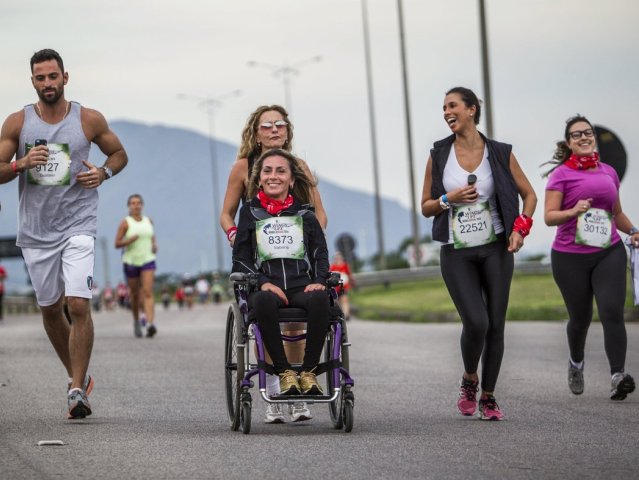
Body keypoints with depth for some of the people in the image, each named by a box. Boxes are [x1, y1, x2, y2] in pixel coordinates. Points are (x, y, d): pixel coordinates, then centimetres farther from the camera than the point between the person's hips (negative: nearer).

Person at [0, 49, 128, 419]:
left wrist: (104, 173, -8)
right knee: (50, 309, 12)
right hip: (35, 229, 3)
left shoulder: (89, 120, -1)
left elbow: (119, 153, 13)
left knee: (79, 305, -16)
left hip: (78, 225, -3)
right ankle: (79, 376, 32)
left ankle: (77, 390, -11)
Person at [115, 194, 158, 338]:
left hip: (148, 260, 1)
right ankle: (136, 321, 32)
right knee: (135, 294, 8)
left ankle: (150, 324, -28)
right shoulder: (125, 223, -4)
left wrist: (155, 245, 3)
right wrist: (130, 240, -22)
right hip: (131, 261, -1)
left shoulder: (148, 221, 8)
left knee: (148, 293, -15)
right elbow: (117, 244, -5)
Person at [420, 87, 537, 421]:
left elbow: (529, 195, 8)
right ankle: (469, 380, 13)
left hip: (495, 248, 1)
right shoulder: (439, 154, 2)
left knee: (495, 325, 1)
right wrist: (449, 199, -12)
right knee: (476, 322, -15)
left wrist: (521, 228, -7)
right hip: (456, 253, -1)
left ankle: (488, 396, 15)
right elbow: (426, 207, 7)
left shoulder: (499, 153, 0)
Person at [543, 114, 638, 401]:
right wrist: (574, 211, -25)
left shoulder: (609, 172, 11)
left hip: (609, 253, 2)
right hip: (570, 258, -2)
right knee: (580, 318, 10)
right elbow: (549, 216, -7)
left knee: (612, 312, -16)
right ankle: (576, 363, 39)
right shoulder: (561, 174, -1)